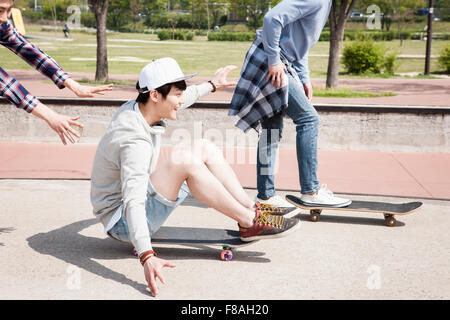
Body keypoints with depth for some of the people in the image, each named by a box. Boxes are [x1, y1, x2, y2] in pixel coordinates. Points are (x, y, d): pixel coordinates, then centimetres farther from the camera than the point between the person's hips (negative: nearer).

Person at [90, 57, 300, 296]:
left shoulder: (138, 108, -2)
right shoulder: (135, 142, -30)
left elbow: (175, 103, 21)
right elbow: (133, 202, -40)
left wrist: (211, 85, 34)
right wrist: (147, 256, -51)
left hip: (141, 199, 10)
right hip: (122, 221, -10)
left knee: (204, 148, 1)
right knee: (182, 159, -31)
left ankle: (251, 208, -2)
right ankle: (249, 222, -22)